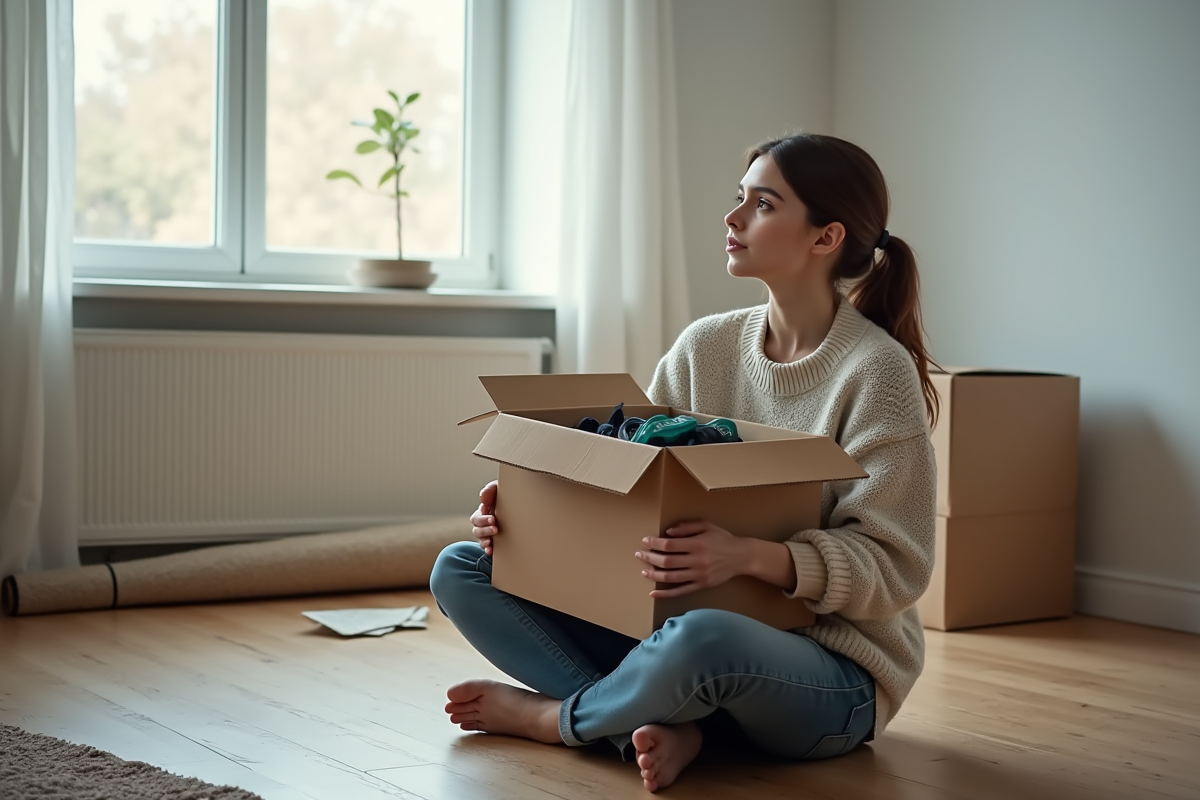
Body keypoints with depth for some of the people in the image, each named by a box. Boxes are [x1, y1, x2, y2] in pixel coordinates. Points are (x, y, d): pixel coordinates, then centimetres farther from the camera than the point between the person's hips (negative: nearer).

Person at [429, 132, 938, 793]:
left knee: (700, 638, -43)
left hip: (832, 672, -6)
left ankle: (554, 718, -9)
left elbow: (894, 565, -16)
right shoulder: (706, 346, 5)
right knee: (459, 570, -2)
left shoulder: (877, 370, -13)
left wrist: (751, 556, -32)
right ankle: (660, 726, -18)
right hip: (674, 621, 7)